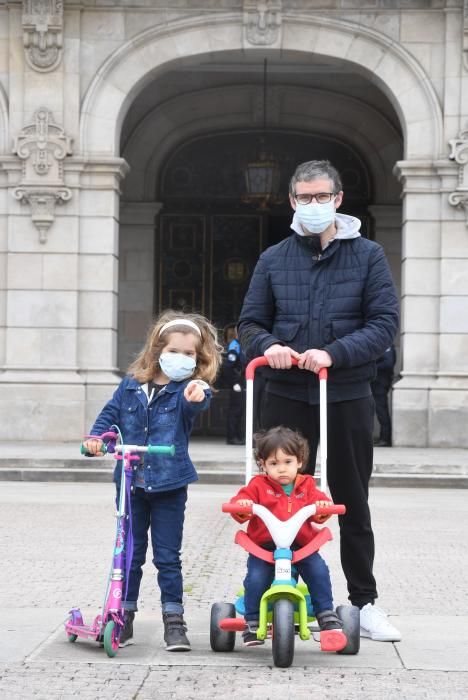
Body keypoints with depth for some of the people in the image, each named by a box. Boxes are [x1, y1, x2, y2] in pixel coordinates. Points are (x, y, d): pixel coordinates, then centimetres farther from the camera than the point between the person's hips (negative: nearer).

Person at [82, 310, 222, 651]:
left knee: (168, 556, 3)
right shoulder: (132, 384, 3)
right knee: (129, 552, 11)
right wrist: (96, 436, -8)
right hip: (131, 482, 3)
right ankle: (124, 617, 20)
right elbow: (111, 412, 10)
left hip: (169, 485, -2)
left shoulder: (188, 388, -5)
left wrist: (197, 395, -51)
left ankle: (174, 620, 11)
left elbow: (193, 404, -27)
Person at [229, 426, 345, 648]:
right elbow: (242, 500, -5)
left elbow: (317, 501, 2)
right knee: (256, 578, -23)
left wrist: (323, 507, -22)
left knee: (319, 570, -20)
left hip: (301, 546, 2)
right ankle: (252, 624, -6)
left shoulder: (306, 485, 11)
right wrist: (241, 505, -29)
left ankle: (327, 616, -5)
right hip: (263, 546, -1)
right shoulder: (259, 486, 5)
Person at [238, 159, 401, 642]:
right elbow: (250, 322, 11)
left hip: (348, 396, -1)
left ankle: (364, 603, 18)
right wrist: (267, 345, -12)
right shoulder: (273, 259, 8)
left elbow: (384, 323, -6)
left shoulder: (368, 255, 2)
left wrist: (334, 354, -19)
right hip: (286, 397, 1)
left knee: (352, 502, 9)